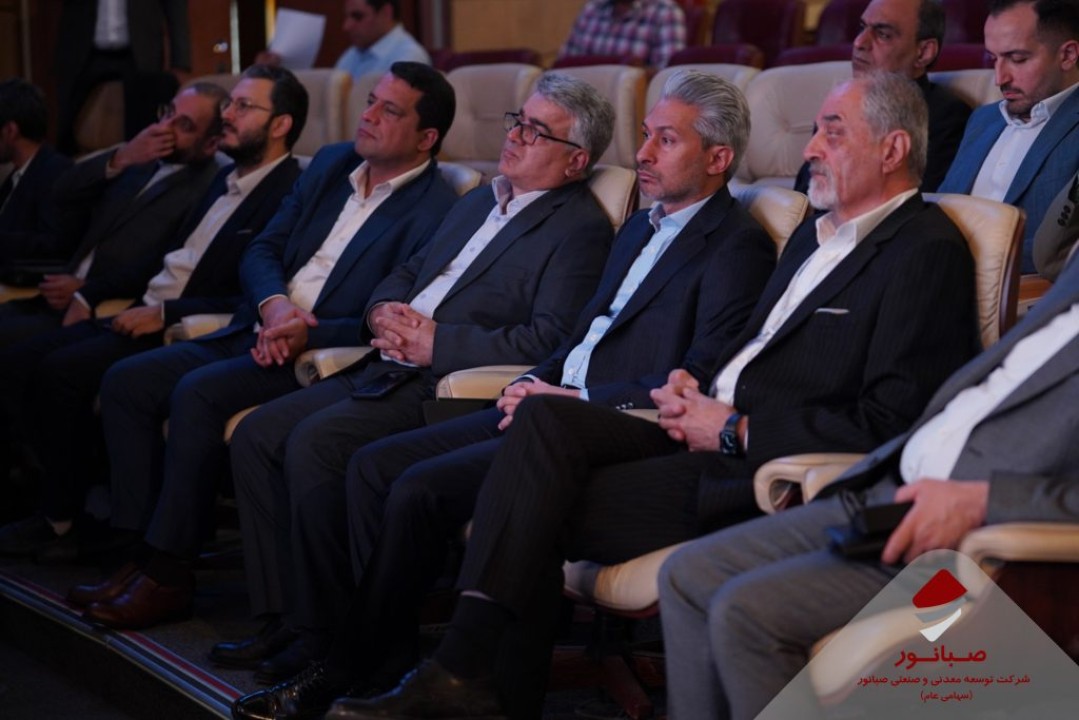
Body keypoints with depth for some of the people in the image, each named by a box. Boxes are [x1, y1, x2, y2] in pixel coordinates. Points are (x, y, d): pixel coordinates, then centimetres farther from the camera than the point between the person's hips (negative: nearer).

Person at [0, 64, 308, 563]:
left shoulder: (289, 195, -12)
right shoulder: (226, 180, 18)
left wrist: (166, 315, -19)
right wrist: (142, 306, 5)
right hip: (148, 315, 10)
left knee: (62, 370, -24)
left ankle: (66, 518, -9)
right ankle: (61, 505, -1)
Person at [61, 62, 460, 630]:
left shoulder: (435, 211, -10)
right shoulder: (330, 165, 14)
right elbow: (262, 249, 13)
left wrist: (307, 336, -24)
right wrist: (273, 305, -8)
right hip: (256, 332, 8)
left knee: (197, 392, -28)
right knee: (125, 381, -5)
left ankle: (168, 572, -19)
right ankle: (143, 553, -5)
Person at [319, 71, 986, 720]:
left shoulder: (929, 253, -8)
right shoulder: (814, 235, 23)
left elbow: (887, 427, -17)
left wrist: (736, 430, -14)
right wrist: (694, 390, 5)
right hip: (712, 434, 8)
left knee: (542, 513, -19)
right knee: (545, 416, -16)